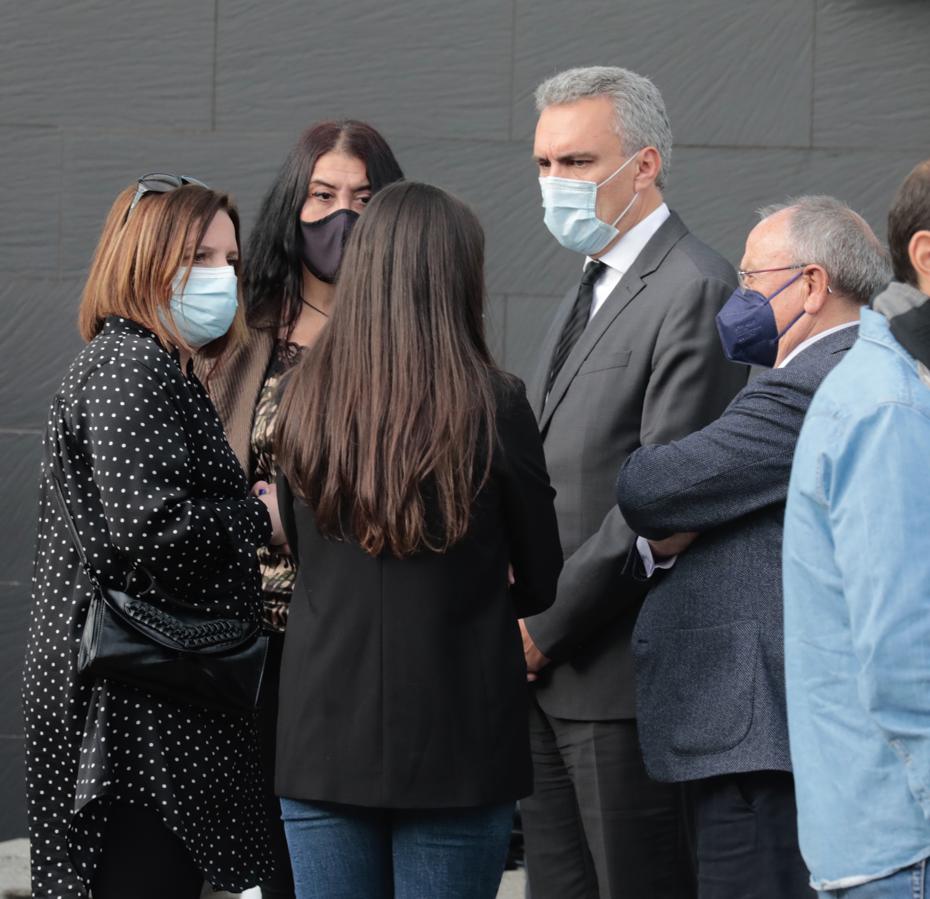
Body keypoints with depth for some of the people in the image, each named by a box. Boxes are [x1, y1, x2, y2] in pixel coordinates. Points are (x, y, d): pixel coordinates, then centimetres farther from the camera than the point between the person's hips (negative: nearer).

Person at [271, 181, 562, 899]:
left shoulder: (304, 402, -1)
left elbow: (301, 551, 10)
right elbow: (542, 584, 0)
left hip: (323, 735, 3)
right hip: (455, 742, -3)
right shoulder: (494, 407, -10)